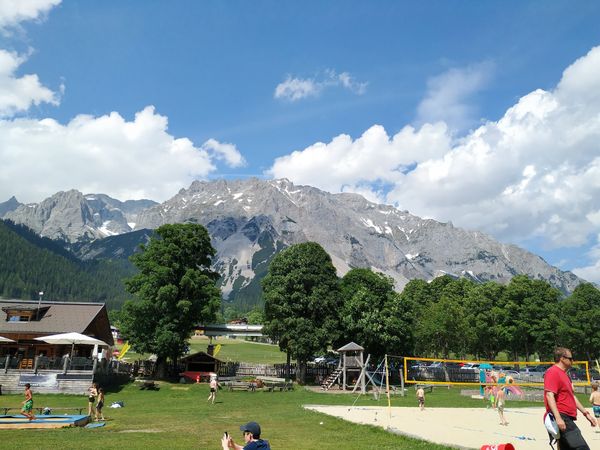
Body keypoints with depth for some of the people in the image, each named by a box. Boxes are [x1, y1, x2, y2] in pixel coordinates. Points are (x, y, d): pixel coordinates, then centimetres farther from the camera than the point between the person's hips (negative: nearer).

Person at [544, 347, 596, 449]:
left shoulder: (564, 374, 22)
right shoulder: (553, 372, -11)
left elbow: (572, 396, 30)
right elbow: (549, 395, -21)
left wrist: (586, 413, 28)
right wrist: (558, 417, -28)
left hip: (567, 419, 11)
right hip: (561, 418, -11)